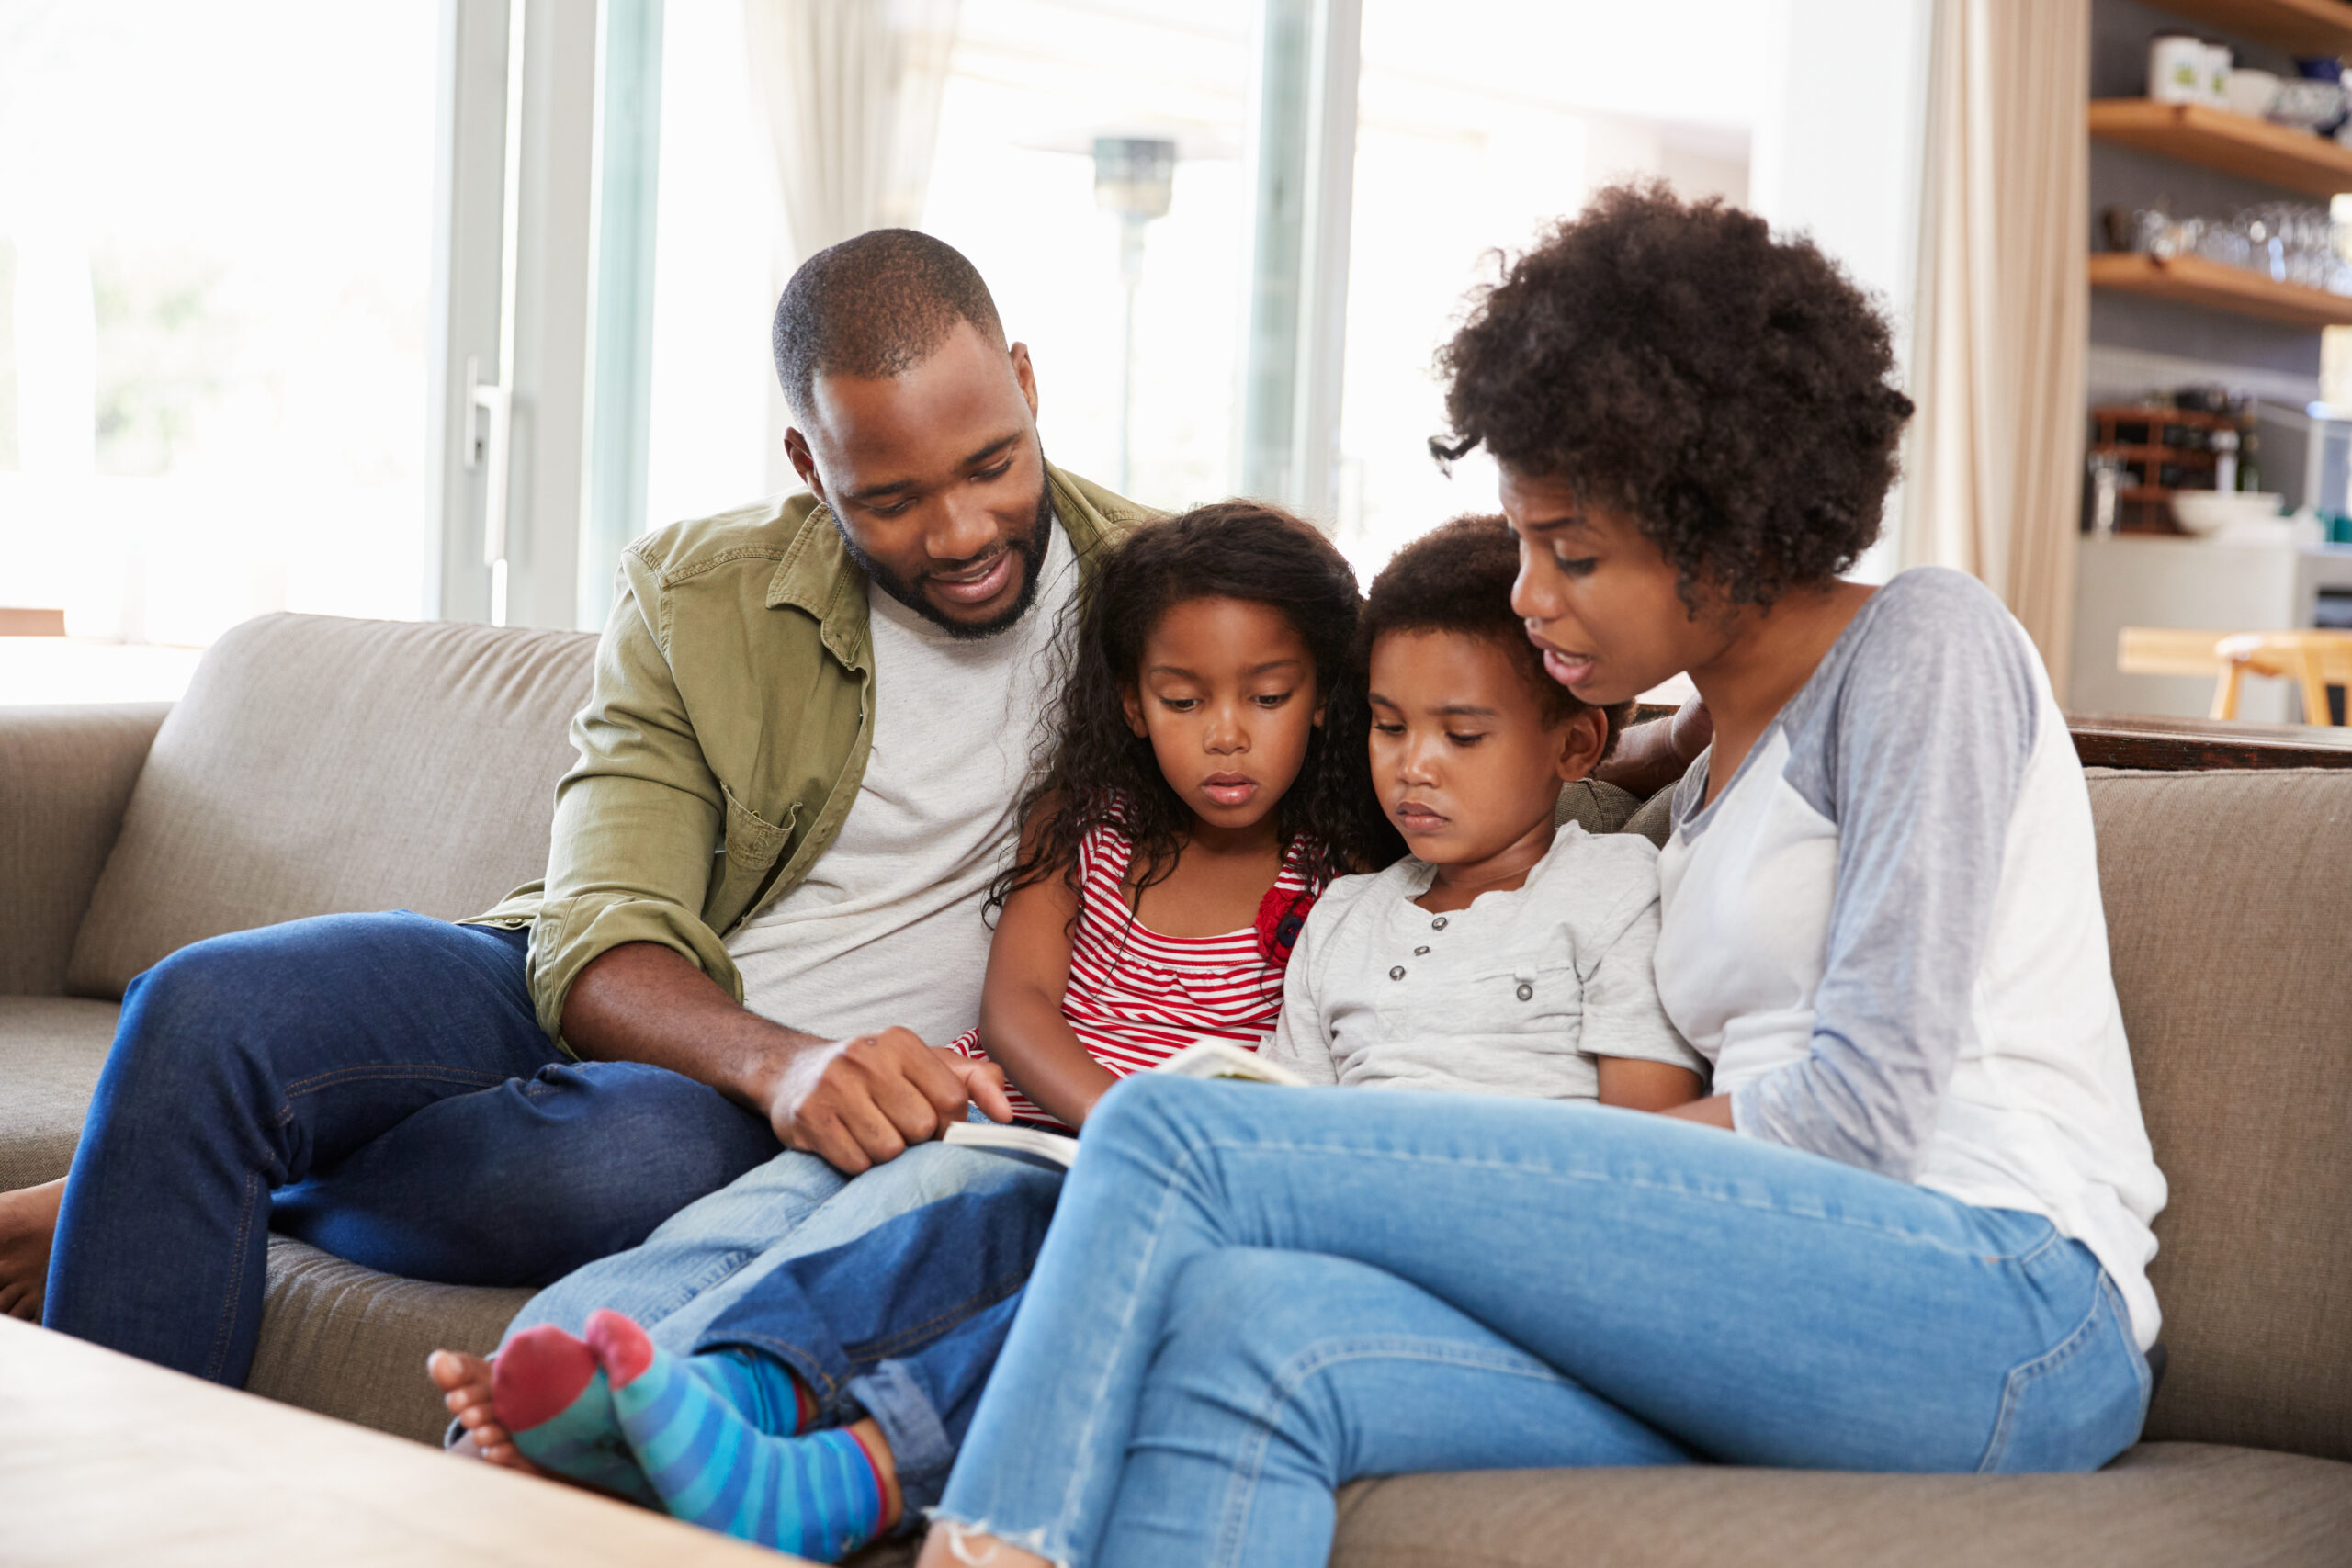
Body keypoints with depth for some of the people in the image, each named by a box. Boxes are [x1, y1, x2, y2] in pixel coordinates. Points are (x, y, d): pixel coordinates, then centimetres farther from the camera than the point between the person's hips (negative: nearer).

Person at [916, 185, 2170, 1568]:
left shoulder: (1927, 648, 3)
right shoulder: (1717, 781, 27)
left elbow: (1869, 1102, -7)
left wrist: (1523, 1167, 0)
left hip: (2002, 1295, -7)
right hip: (1807, 1316, 7)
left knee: (1178, 1134, -17)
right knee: (1247, 1327, -24)